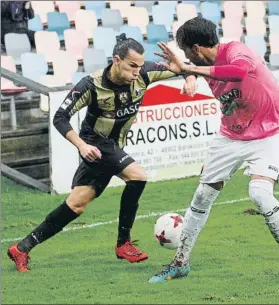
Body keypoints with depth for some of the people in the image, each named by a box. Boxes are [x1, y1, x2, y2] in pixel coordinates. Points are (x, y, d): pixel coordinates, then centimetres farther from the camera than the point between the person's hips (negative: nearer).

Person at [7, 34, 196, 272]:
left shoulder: (144, 74, -11)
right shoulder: (92, 85, -22)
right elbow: (61, 117, -17)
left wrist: (190, 76, -25)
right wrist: (81, 145, -31)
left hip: (113, 147, 6)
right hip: (97, 147, -6)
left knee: (76, 205, 6)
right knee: (137, 176, -24)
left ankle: (22, 249, 12)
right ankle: (123, 244, -11)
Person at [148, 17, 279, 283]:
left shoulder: (235, 51, -24)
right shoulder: (208, 65, -2)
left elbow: (242, 70, -47)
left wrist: (191, 69, -41)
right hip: (231, 136, 7)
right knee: (203, 196, 8)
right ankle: (180, 262, 21)